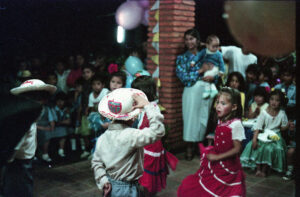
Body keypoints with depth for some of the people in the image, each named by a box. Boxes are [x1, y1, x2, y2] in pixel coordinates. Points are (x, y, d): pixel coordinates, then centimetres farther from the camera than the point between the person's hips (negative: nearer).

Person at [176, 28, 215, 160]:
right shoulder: (182, 58, 7)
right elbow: (183, 76, -6)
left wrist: (212, 77, -11)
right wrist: (201, 72, -10)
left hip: (207, 90, 2)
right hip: (192, 90, -2)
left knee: (204, 117, 3)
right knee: (191, 117, -4)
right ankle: (190, 148, 5)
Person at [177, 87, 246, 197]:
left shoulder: (236, 125, -20)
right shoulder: (220, 122, 1)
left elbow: (237, 149, -20)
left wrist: (217, 157, -19)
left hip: (227, 168, -7)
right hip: (215, 165, 7)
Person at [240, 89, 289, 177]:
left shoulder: (282, 114, -4)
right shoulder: (264, 113, -9)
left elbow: (283, 128, 6)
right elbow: (257, 127, -12)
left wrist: (288, 125, -16)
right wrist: (254, 139, -22)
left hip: (275, 136, 0)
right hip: (263, 135, 0)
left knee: (269, 148, -25)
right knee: (258, 147, -23)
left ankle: (264, 169, -7)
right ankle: (258, 168, -4)